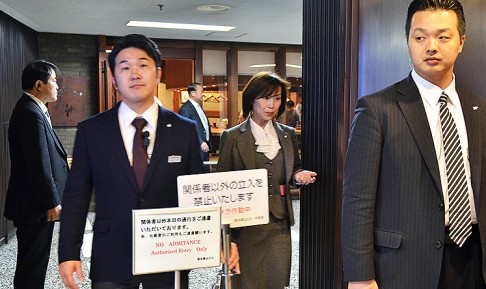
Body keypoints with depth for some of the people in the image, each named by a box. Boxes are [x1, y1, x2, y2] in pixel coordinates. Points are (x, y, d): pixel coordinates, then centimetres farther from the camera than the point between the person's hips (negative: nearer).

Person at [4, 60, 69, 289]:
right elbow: (39, 164, -23)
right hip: (34, 204, -10)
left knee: (35, 261, 19)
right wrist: (52, 202, -19)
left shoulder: (32, 109, 12)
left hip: (35, 201, 10)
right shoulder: (31, 113, -20)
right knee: (32, 264, 1)